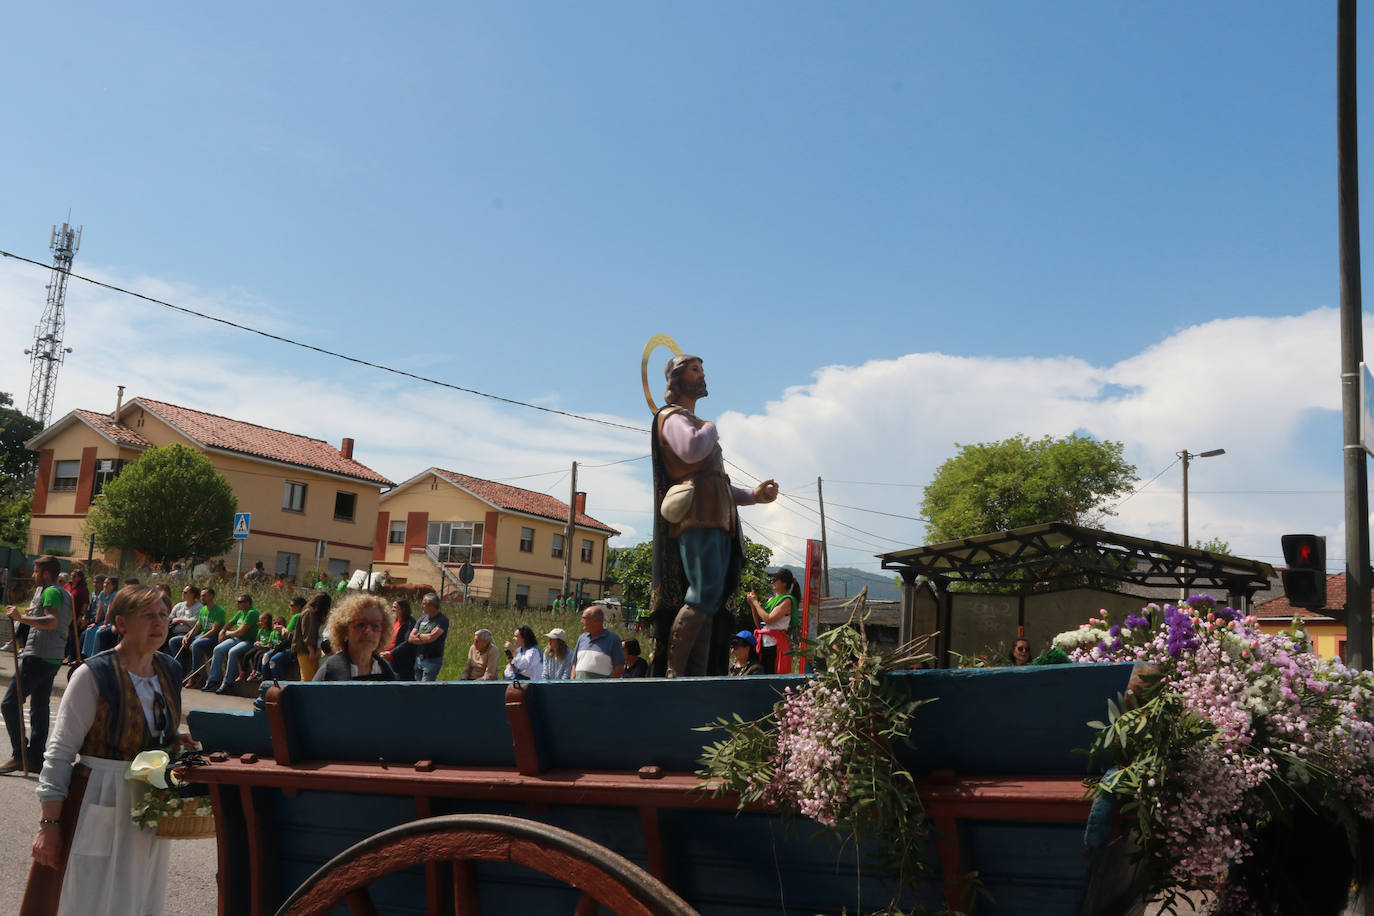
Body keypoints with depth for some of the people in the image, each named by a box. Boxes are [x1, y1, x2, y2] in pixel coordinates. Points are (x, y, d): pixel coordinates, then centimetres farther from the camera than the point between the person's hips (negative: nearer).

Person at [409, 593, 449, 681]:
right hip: (418, 660, 7)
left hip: (433, 660, -7)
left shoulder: (442, 620, -9)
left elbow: (431, 637, -21)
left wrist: (419, 635, -3)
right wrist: (425, 638, -9)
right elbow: (410, 638, 4)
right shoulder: (422, 618, 11)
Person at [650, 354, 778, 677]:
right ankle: (673, 673, -23)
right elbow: (691, 450, -21)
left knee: (710, 604, 2)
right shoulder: (673, 417, 3)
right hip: (697, 518, -9)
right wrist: (709, 429, 0)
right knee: (705, 594, -21)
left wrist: (752, 495, 19)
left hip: (718, 520, 9)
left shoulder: (694, 422, 32)